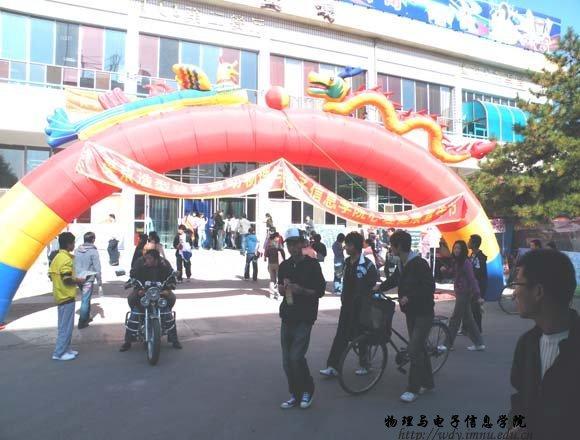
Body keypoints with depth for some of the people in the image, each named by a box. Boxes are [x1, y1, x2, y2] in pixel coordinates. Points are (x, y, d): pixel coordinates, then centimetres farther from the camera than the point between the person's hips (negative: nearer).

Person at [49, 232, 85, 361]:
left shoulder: (57, 257, 10)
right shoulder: (66, 259, -19)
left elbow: (51, 275, 15)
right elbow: (67, 279, -24)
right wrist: (79, 280, -7)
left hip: (60, 295, 10)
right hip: (67, 296, -10)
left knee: (64, 325, 17)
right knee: (66, 326, -2)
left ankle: (65, 349, 25)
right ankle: (59, 353, 4)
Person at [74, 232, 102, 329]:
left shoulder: (77, 250, 4)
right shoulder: (93, 251, -14)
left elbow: (73, 265, 9)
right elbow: (97, 268, -13)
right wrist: (99, 281, -5)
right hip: (88, 279, -6)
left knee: (85, 298, 21)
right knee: (85, 300, 0)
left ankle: (86, 317, 32)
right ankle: (82, 322, 3)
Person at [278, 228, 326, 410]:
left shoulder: (312, 264, -6)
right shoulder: (284, 266, 9)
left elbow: (320, 291, -6)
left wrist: (302, 290, -21)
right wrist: (282, 289, -4)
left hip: (304, 317, -5)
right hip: (287, 316, 5)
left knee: (296, 356, -11)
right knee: (287, 360, 7)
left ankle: (307, 390, 13)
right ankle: (294, 394, 23)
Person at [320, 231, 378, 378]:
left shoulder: (366, 264, -14)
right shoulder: (347, 262, 8)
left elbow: (374, 283, -11)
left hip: (360, 305, -6)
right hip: (347, 304, 6)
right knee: (341, 335, 3)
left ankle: (365, 365, 24)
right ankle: (333, 366, 5)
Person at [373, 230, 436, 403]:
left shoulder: (419, 264, -20)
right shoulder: (402, 264, 6)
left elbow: (429, 287, -22)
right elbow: (394, 279, 20)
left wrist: (409, 297, -26)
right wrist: (379, 287, 11)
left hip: (423, 312, -9)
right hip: (410, 311, 9)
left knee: (414, 350, -9)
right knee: (419, 348, 16)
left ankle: (413, 389, 2)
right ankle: (428, 383, 31)